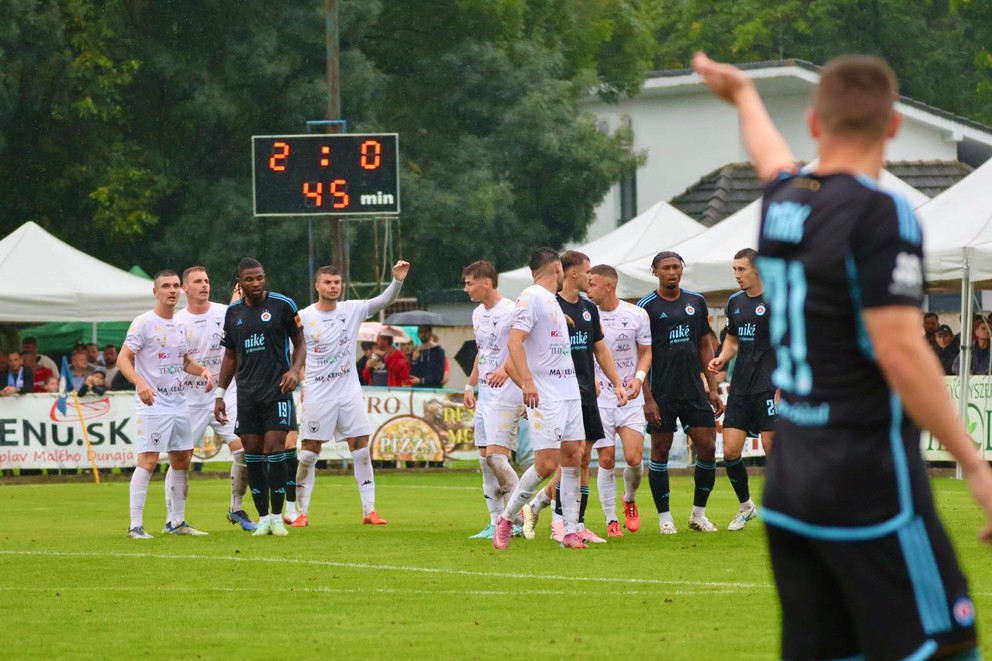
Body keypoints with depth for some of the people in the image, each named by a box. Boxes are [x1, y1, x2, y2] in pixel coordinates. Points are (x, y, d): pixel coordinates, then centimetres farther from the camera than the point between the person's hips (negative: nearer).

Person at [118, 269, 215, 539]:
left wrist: (202, 370, 4)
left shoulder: (179, 325, 14)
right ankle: (135, 525, -12)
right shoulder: (143, 323, -8)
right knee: (148, 461, -14)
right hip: (152, 404, -8)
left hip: (178, 403, 8)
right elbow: (123, 359, -13)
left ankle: (176, 522, 21)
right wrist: (139, 382, -30)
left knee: (182, 460, 10)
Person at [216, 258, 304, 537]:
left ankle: (277, 517, -3)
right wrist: (220, 394, 14)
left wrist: (295, 370, -15)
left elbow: (299, 344, 4)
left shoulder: (282, 304, -2)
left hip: (278, 391, -4)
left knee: (274, 450, -10)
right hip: (247, 395, 4)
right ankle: (263, 518, 8)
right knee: (252, 455, 1)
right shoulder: (233, 312, 10)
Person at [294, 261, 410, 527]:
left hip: (350, 393, 2)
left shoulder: (352, 310, 0)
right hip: (318, 394, -2)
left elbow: (384, 301, -9)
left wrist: (397, 280, -24)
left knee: (361, 451, 0)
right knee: (308, 454, -1)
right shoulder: (303, 318, -5)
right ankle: (302, 512, 7)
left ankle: (369, 510, 4)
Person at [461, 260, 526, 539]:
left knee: (496, 455, -15)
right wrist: (471, 385, 22)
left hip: (506, 393, -9)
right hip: (484, 394, 9)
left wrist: (506, 369, -33)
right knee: (485, 458, 7)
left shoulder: (511, 311, -12)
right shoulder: (478, 314, 16)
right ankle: (496, 523, 11)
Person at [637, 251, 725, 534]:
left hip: (694, 390, 4)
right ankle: (665, 518, 7)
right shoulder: (646, 307, -4)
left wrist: (712, 389, 9)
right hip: (662, 391, -4)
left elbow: (705, 346, 15)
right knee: (660, 451, 0)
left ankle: (699, 513, 11)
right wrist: (647, 398, -11)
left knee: (707, 447, -1)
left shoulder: (696, 302, 10)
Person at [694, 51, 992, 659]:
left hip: (789, 488, 8)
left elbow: (774, 160, 34)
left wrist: (744, 95, 56)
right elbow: (900, 352, -20)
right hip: (872, 487, -8)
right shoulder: (879, 214, -14)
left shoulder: (782, 201, 9)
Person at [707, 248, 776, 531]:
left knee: (773, 449, -5)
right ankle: (746, 505, 18)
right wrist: (722, 358, 6)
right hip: (741, 387, 6)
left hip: (768, 387, -6)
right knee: (730, 450, 0)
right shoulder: (735, 302, 13)